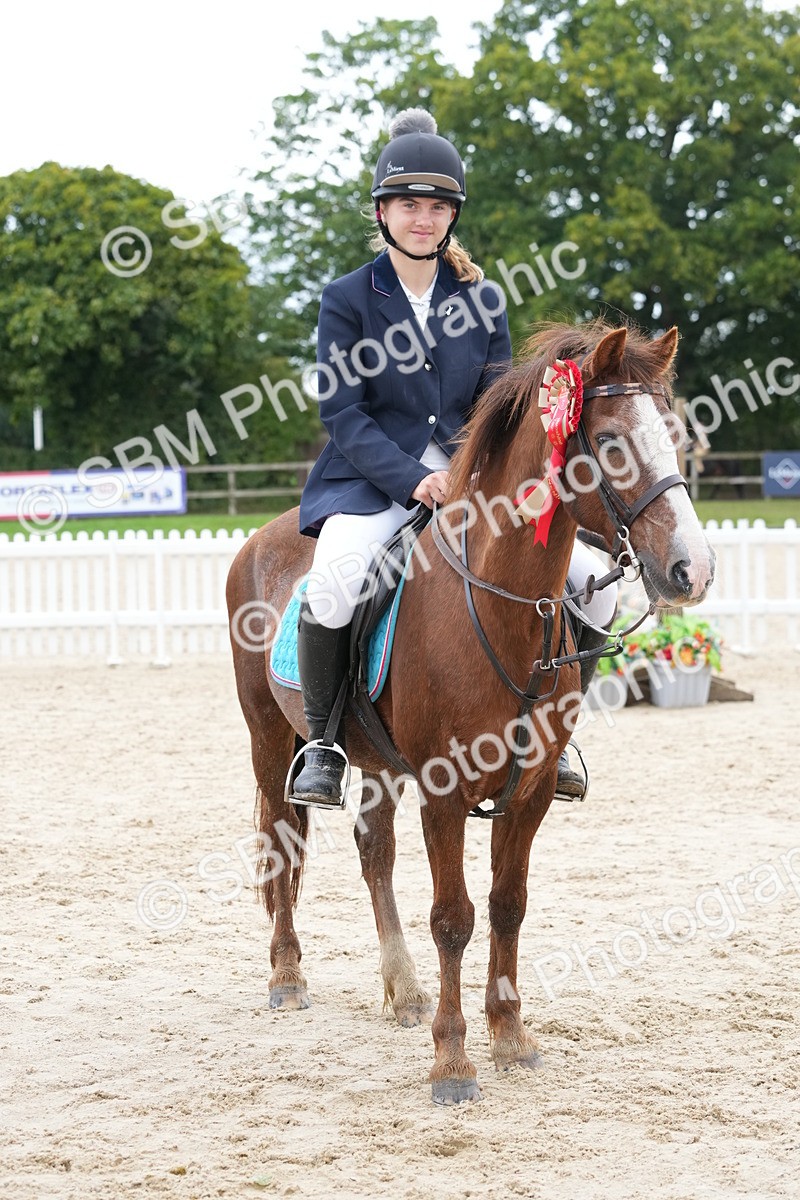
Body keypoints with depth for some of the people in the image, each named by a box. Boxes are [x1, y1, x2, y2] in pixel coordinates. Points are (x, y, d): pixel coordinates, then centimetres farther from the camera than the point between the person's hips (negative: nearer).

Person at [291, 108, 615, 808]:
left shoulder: (482, 299, 9)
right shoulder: (349, 299, 0)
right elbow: (343, 414, -6)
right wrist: (412, 480, -19)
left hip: (467, 476, 4)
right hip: (371, 480, -4)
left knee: (589, 576, -13)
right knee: (333, 581, -36)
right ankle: (322, 744, -15)